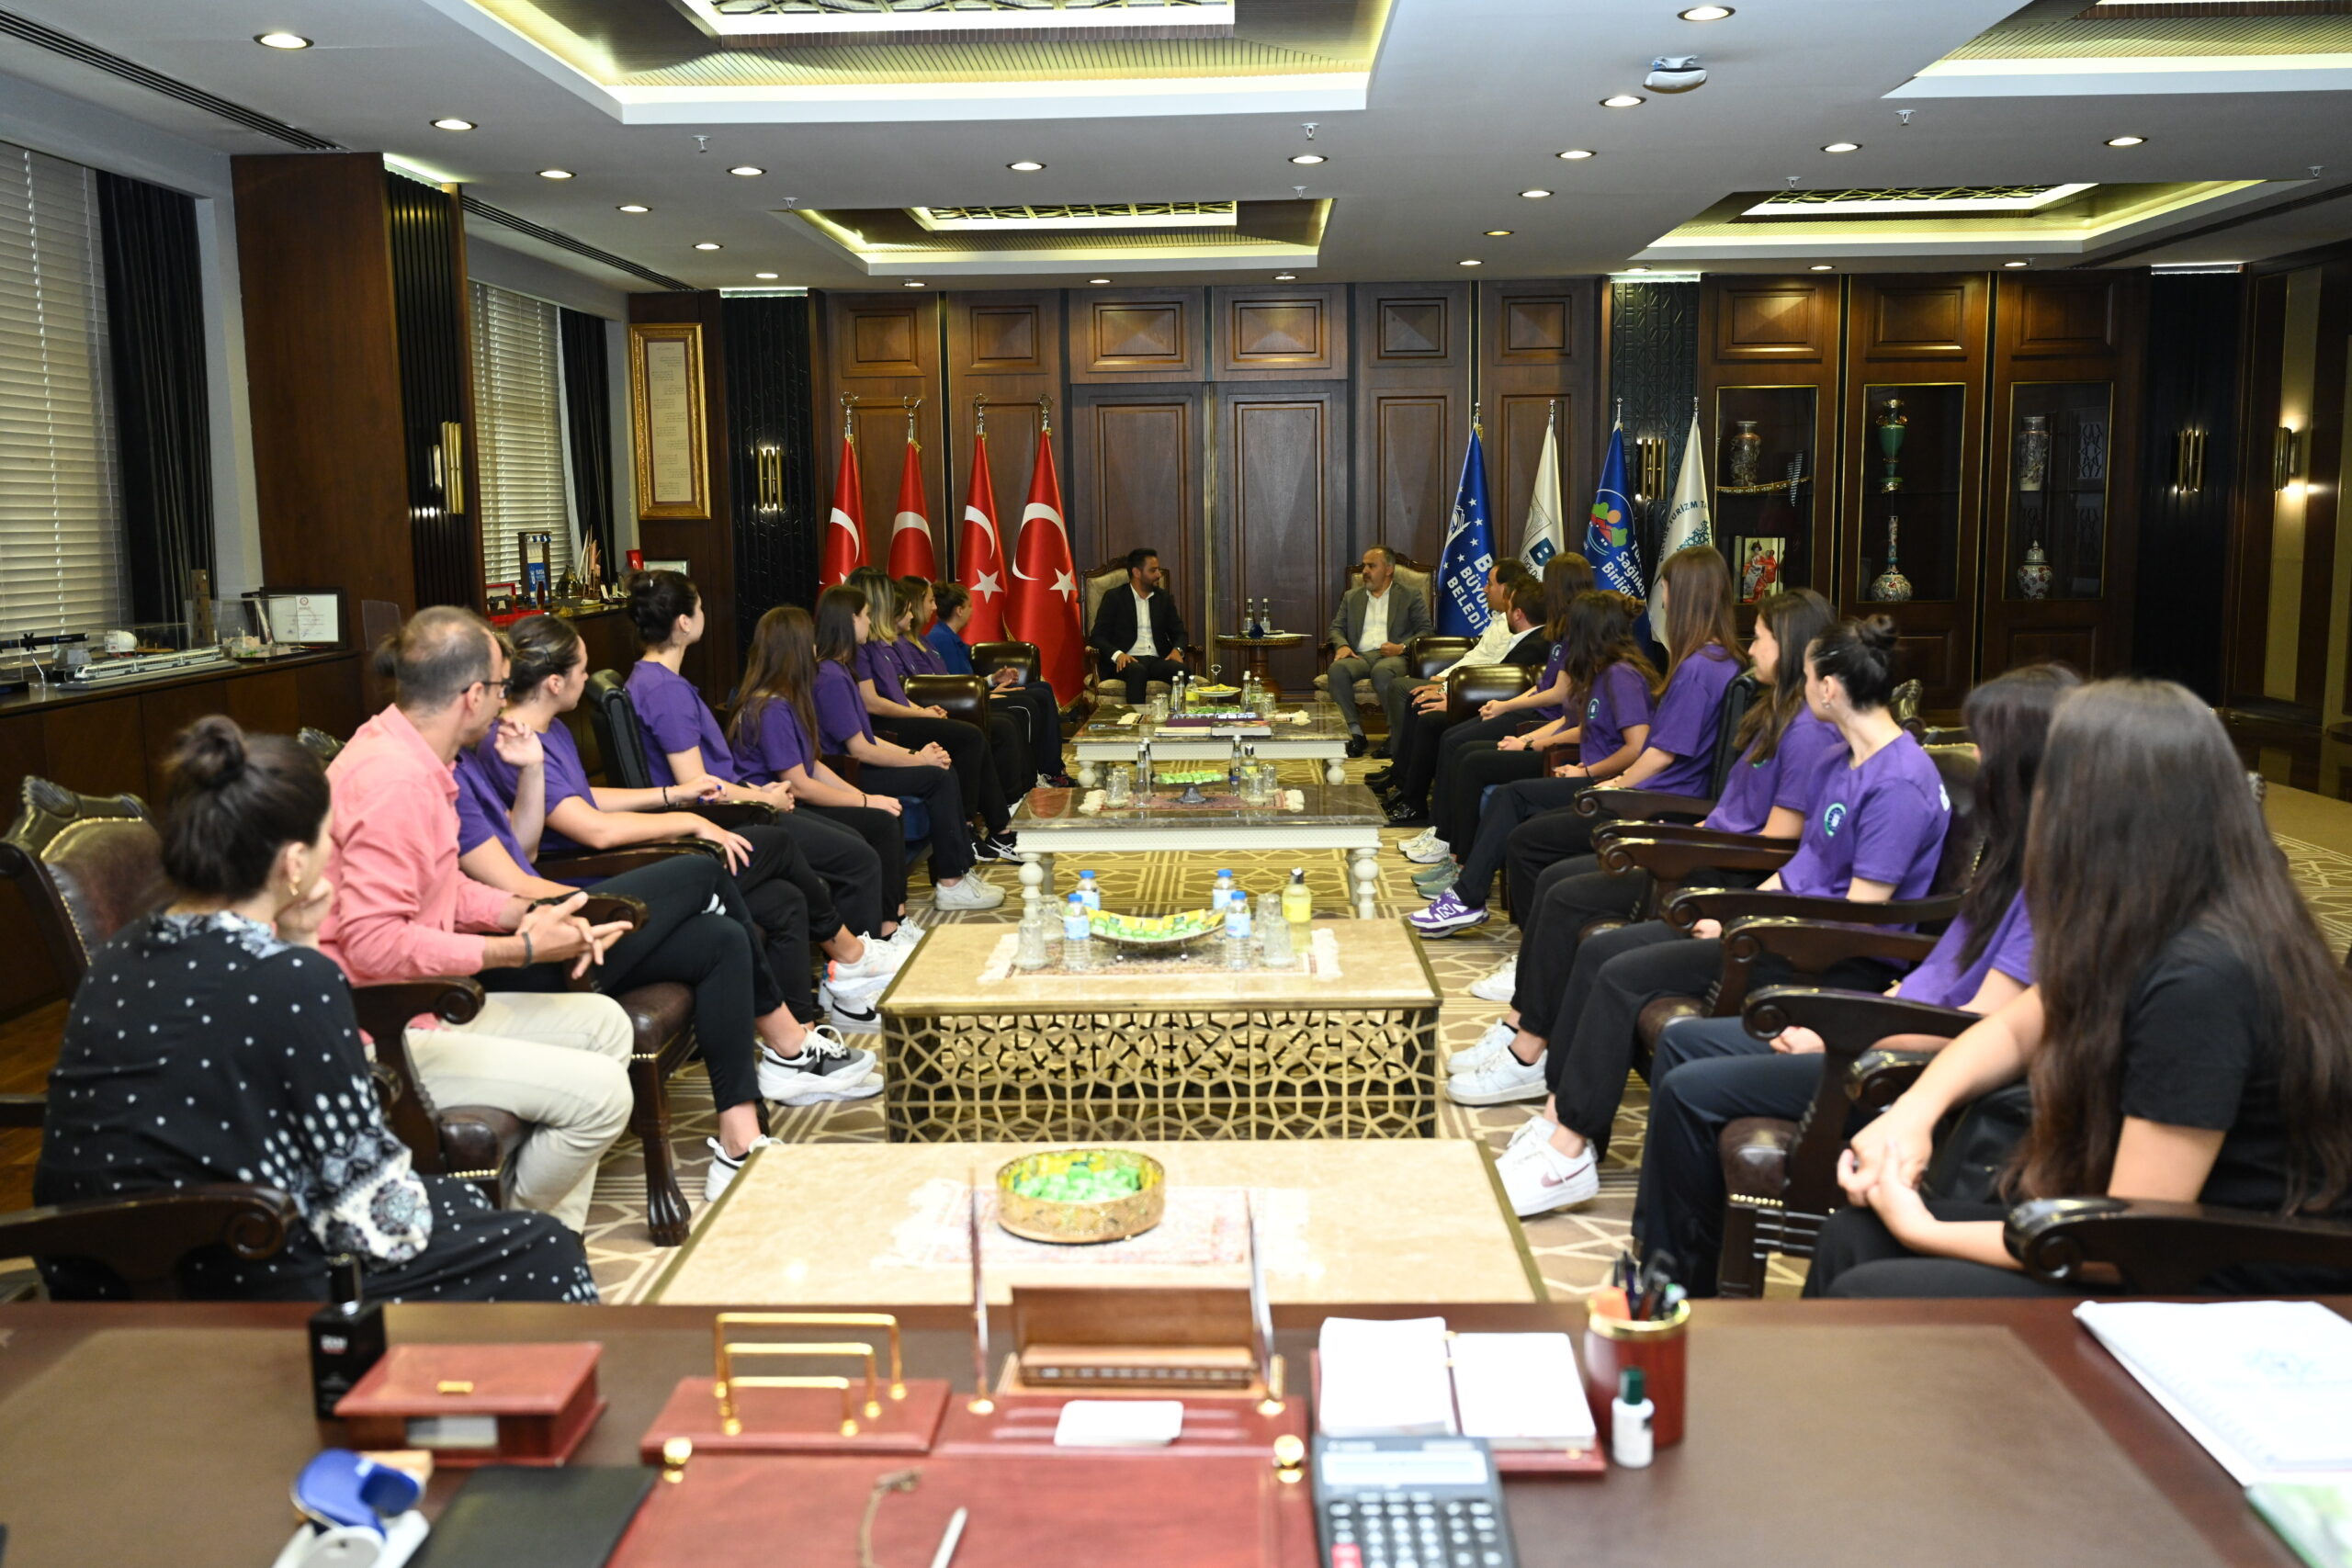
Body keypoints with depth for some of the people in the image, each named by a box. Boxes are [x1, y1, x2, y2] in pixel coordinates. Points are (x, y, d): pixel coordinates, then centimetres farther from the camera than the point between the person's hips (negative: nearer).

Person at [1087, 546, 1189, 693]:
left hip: (1158, 660, 4)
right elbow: (1097, 636, 1)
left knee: (1180, 669, -30)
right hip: (1128, 661, -3)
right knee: (1137, 670, -39)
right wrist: (1117, 654, -20)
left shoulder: (1164, 598, 20)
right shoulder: (1114, 597, 7)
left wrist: (1178, 649, -4)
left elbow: (1179, 632, 21)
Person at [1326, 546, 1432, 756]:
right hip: (1360, 656, 3)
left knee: (1382, 672, -40)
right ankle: (1354, 732, -26)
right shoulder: (1352, 597, 26)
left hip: (1393, 656, -3)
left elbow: (1425, 630, 6)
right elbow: (1337, 628, 20)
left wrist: (1402, 647, -12)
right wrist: (1342, 645, -4)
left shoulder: (1410, 596, 15)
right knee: (1337, 669, -33)